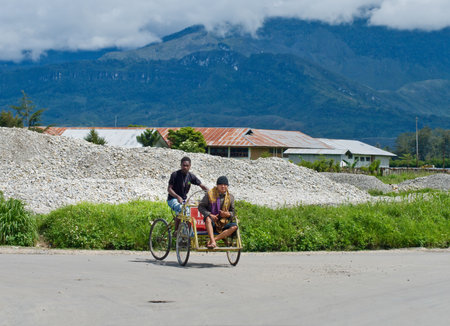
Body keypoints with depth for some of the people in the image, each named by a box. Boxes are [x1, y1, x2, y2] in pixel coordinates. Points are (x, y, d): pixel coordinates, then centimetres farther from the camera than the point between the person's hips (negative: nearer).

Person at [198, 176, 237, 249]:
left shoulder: (230, 197, 9)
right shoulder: (210, 194, 1)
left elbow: (232, 212, 15)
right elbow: (200, 206, 2)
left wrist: (228, 214, -11)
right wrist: (210, 215, -15)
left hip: (223, 224, 2)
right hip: (212, 223, -2)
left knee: (234, 226, -27)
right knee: (208, 218, -36)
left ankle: (214, 239, -37)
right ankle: (213, 242, -47)